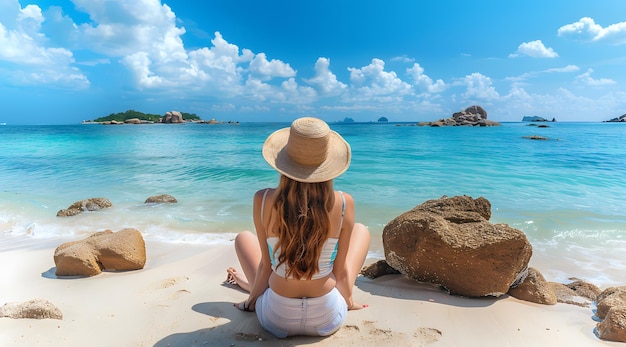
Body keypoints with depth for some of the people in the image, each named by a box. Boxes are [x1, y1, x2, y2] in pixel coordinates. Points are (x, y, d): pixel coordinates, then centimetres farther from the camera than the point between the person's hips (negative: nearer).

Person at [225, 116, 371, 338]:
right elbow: (341, 271, -7)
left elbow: (266, 265, -7)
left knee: (243, 237, 22)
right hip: (328, 319, 0)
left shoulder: (263, 201, -18)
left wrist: (253, 297, 12)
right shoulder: (343, 203, -18)